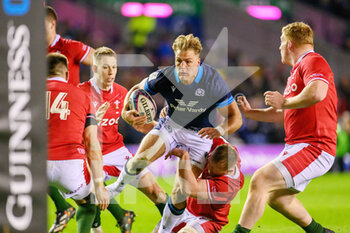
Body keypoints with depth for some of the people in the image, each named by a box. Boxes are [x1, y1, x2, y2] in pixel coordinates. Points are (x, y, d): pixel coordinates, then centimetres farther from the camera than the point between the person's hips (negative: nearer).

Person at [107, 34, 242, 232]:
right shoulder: (165, 77, -21)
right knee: (140, 159, -21)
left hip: (199, 135, -2)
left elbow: (236, 118, -20)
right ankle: (117, 187, 12)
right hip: (171, 125, 2)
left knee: (181, 193, -12)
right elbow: (137, 90, -3)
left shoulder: (213, 81, -26)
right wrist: (126, 112, -24)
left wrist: (220, 130, -43)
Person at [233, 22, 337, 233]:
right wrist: (249, 112, 29)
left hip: (313, 148, -11)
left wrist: (284, 102, -18)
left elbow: (316, 93, -31)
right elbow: (282, 114, 33)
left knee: (260, 180, -22)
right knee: (276, 197, 22)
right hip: (297, 147, 11)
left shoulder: (313, 61, -10)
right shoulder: (298, 70, 25)